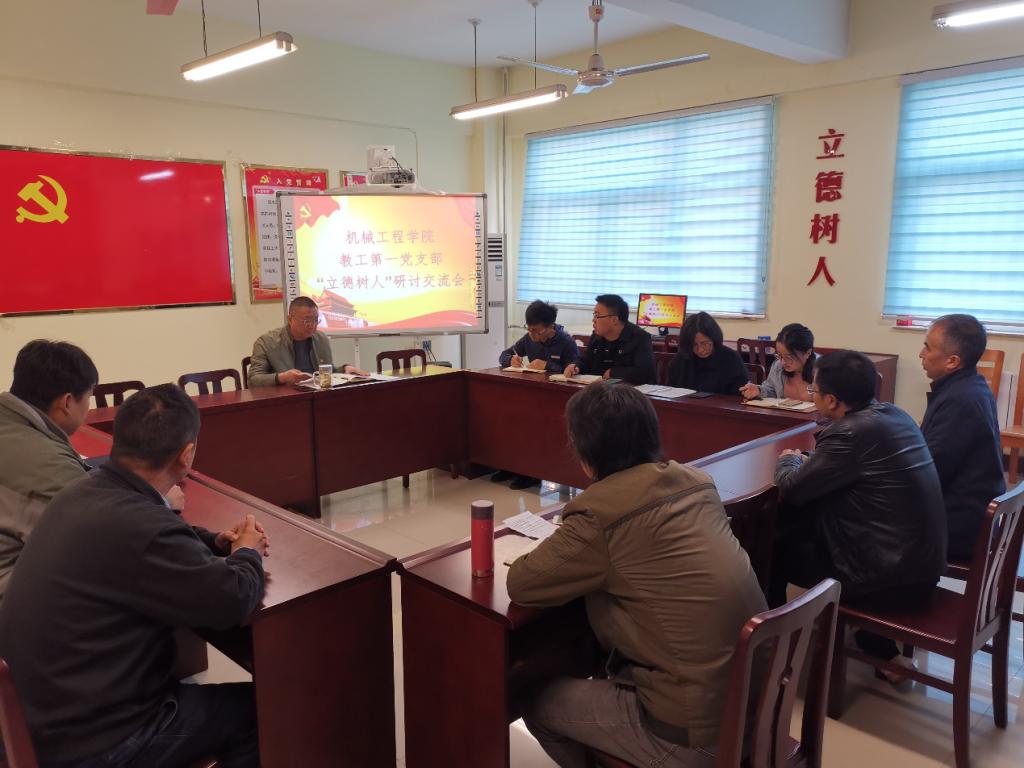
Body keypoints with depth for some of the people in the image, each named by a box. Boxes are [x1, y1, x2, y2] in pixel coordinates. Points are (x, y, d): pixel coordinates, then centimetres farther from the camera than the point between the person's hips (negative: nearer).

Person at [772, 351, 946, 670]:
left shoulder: (852, 432, -24)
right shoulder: (893, 415, 4)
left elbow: (791, 489, -14)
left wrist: (788, 460, 5)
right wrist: (808, 460, 8)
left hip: (892, 576, -8)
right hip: (919, 562, 8)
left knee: (774, 547, 6)